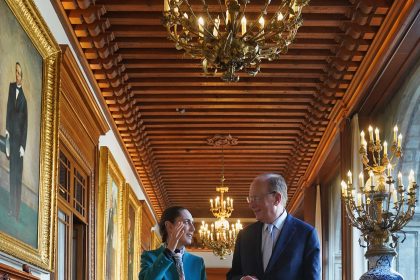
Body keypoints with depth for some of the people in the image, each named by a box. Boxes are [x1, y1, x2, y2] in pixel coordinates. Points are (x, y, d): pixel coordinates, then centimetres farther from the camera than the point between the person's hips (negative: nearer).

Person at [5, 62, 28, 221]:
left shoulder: (24, 96, -2)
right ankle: (11, 208, 12)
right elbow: (8, 109, 4)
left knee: (18, 173, 0)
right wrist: (6, 129, -7)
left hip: (19, 137, -2)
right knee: (11, 171, 6)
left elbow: (25, 121, -2)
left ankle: (16, 210, 5)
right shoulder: (11, 87, 5)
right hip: (11, 135, 2)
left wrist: (23, 145, -6)